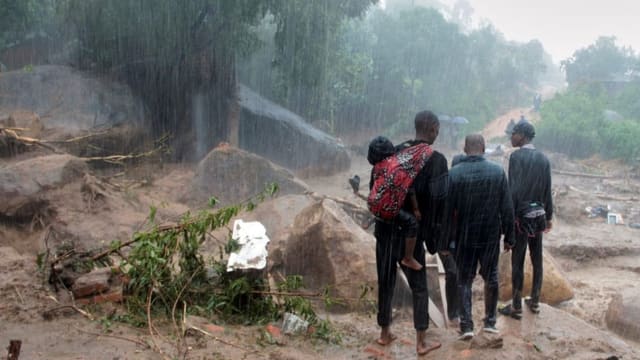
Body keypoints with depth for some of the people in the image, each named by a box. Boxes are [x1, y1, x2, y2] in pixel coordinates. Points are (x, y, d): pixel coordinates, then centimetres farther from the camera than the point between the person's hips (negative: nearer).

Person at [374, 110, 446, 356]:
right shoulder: (436, 160, -10)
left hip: (385, 230, 4)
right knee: (419, 288, 9)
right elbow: (438, 202, -16)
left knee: (386, 282, 16)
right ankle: (421, 342, 14)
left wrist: (382, 218, 14)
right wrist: (434, 238, -8)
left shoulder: (395, 152, 3)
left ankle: (385, 333, 27)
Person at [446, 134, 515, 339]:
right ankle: (490, 321, 24)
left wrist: (446, 238, 2)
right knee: (491, 277, 18)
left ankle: (466, 325, 6)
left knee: (464, 280, 10)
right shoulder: (498, 172, -5)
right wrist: (509, 237, 6)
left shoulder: (454, 173, -10)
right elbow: (507, 209, -3)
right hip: (491, 236, 1)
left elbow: (448, 209, -8)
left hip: (464, 236, -1)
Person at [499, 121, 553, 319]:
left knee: (518, 261, 1)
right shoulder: (543, 158, 5)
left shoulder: (517, 156, -11)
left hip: (522, 215, -6)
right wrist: (549, 216, 17)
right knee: (537, 259, 13)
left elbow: (513, 190, -15)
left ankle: (516, 306, 8)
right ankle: (535, 301, 24)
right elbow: (548, 191, 8)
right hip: (539, 214, 6)